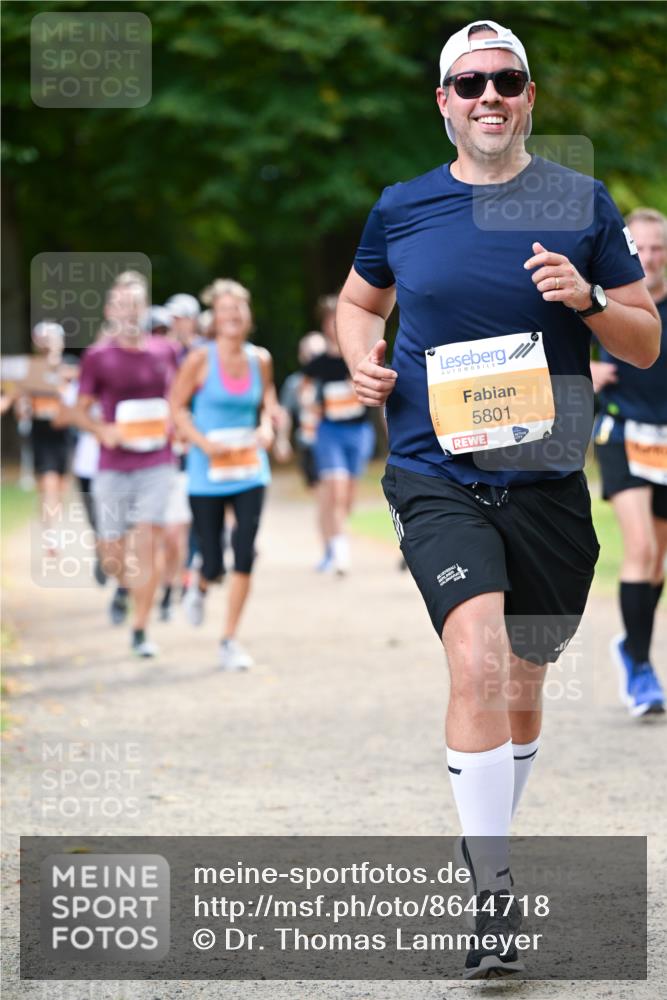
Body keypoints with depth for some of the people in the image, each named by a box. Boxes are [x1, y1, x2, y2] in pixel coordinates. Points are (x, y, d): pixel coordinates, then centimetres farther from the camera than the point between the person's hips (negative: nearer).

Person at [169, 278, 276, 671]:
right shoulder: (200, 359, -8)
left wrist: (267, 426, 0)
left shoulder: (260, 359, 3)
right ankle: (200, 586, 41)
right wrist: (203, 442, -16)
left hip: (250, 470, 3)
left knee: (245, 555, -9)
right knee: (214, 562, 1)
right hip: (207, 473, -3)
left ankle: (231, 641, 3)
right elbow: (177, 406, -3)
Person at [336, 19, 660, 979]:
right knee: (479, 660, -22)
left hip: (546, 480, 2)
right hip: (437, 476, -1)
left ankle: (488, 846, 37)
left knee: (522, 688, 12)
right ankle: (492, 896, -20)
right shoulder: (401, 208, 5)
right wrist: (361, 359, 3)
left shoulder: (582, 205, 3)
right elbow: (359, 300, 24)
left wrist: (587, 299, -14)